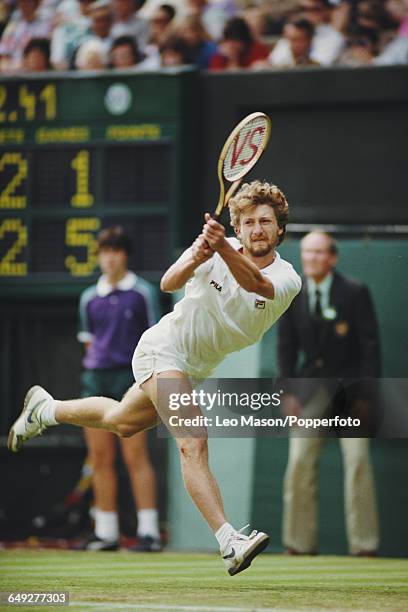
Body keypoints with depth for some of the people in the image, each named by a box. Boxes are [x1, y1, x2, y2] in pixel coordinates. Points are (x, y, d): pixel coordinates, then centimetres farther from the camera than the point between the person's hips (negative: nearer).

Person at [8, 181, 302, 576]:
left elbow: (256, 283, -38)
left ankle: (45, 409, 50)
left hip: (196, 370, 5)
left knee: (122, 422, 26)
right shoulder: (213, 250, -17)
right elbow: (168, 283, -32)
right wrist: (194, 261, -53)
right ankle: (228, 542, -31)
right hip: (163, 349, -5)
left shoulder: (287, 279, -15)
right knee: (193, 443, -24)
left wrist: (223, 247, -56)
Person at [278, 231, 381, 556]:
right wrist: (288, 392, 1)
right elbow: (287, 346, 9)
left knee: (357, 460, -9)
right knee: (300, 462, -4)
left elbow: (370, 346, -7)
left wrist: (366, 395, -11)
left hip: (350, 385, -3)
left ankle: (363, 543, -4)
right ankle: (300, 542, 3)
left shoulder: (355, 293, -8)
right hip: (312, 384, 3)